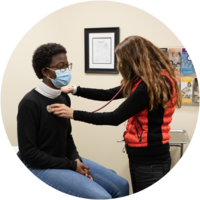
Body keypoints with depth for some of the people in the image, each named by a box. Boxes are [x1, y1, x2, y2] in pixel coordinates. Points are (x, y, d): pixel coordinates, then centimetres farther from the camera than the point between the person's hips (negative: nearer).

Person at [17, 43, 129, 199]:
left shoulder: (64, 98, 4)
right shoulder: (30, 103, -18)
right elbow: (28, 152, -19)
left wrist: (76, 159, -5)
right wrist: (71, 165, -17)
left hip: (65, 160, 8)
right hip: (41, 167, -7)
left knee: (121, 185, 4)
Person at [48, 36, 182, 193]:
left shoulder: (154, 83, -22)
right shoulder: (146, 81, 9)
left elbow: (115, 118, -22)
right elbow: (108, 94, 14)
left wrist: (73, 114, -16)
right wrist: (74, 90, 7)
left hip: (151, 160, -9)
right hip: (139, 155, 9)